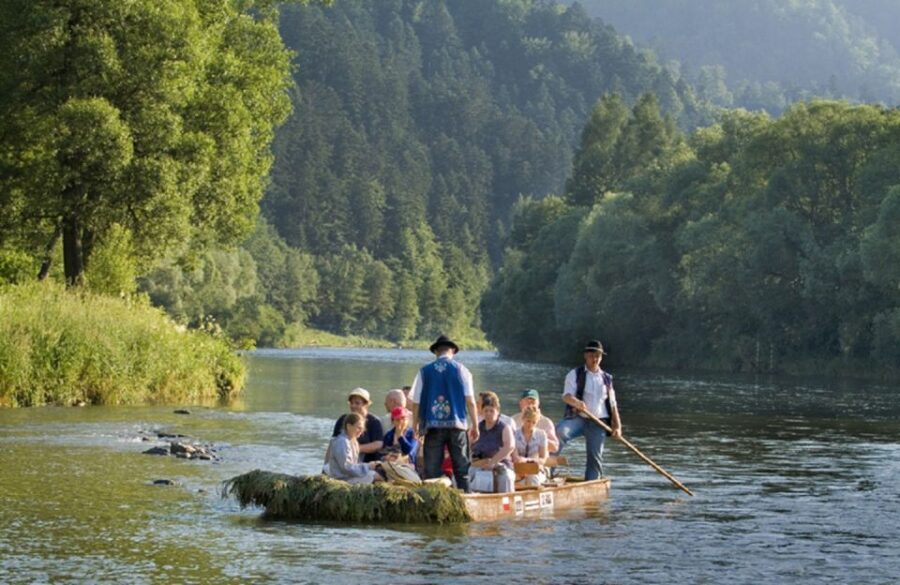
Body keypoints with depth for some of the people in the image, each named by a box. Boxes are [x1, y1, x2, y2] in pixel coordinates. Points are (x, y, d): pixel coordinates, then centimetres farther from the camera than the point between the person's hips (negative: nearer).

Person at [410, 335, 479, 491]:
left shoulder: (424, 371, 6)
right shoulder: (461, 370, 4)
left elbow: (416, 402, 4)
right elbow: (470, 401, 0)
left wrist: (415, 426, 14)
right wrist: (475, 425, 5)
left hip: (433, 425, 0)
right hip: (456, 424, 0)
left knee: (432, 470, 2)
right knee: (461, 468, 4)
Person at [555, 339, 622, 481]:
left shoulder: (607, 379, 18)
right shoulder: (575, 374, 7)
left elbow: (612, 405, 17)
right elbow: (566, 396, -8)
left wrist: (617, 426, 6)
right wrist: (576, 402, -31)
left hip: (598, 422, 4)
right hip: (578, 418, -4)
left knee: (595, 457, -1)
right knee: (560, 432, -33)